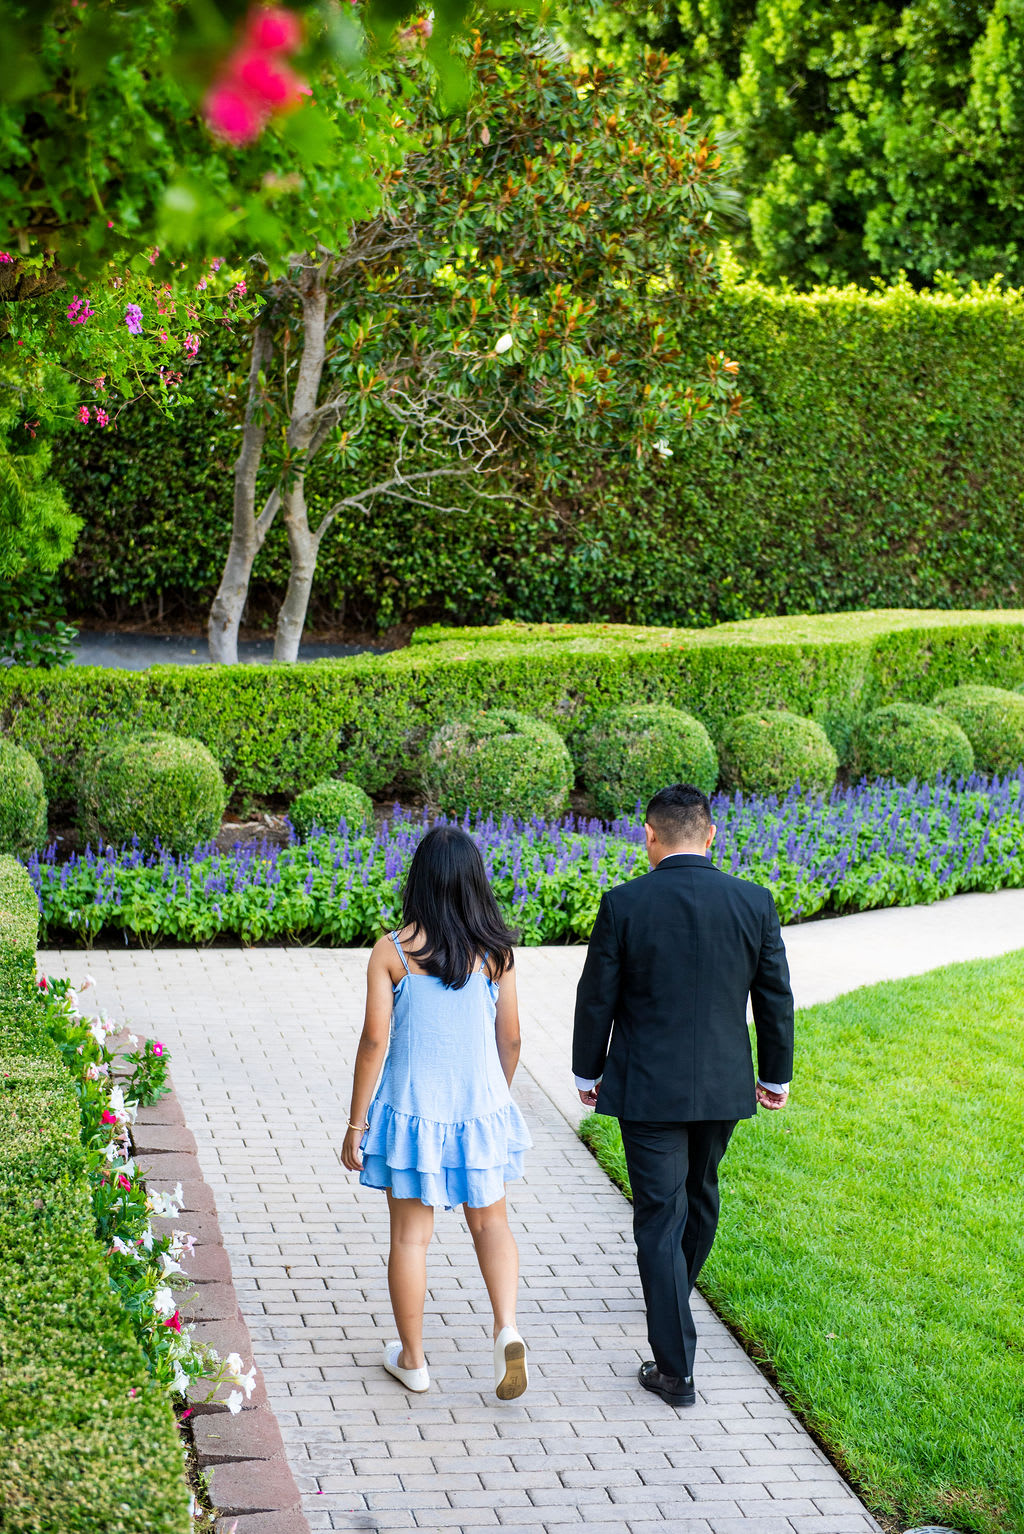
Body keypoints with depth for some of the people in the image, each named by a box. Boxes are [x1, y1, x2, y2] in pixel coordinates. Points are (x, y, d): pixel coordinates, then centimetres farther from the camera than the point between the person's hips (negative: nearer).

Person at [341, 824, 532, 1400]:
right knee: (490, 1223, 18)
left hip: (412, 1110, -2)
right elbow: (510, 1039, 2)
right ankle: (507, 1328, -2)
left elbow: (375, 1041, -10)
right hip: (480, 1106, 2)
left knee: (410, 1236, 11)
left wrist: (356, 1123, -2)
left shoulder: (391, 952, -11)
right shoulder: (496, 952, -5)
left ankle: (412, 1359, 22)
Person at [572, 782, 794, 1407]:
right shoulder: (754, 903, -6)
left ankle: (676, 1368, 1)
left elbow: (597, 998, -6)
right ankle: (675, 1296, 50)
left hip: (647, 1089, -3)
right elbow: (776, 998, 2)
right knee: (700, 1196, 26)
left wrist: (588, 1073, 9)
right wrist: (776, 1074, 16)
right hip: (724, 1086, 3)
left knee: (660, 1217, 2)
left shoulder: (625, 905, -13)